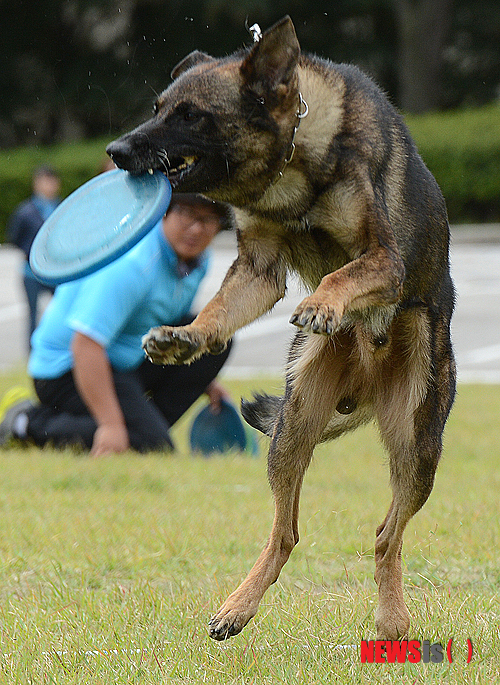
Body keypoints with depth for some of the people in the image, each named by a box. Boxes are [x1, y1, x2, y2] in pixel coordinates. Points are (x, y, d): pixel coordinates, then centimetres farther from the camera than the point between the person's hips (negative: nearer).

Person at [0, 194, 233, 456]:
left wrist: (201, 378, 25)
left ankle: (149, 424, -2)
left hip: (130, 361, 9)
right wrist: (111, 425, -36)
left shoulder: (196, 259, 4)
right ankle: (33, 424, -13)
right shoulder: (132, 264, -27)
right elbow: (85, 344, -34)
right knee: (151, 446, -25)